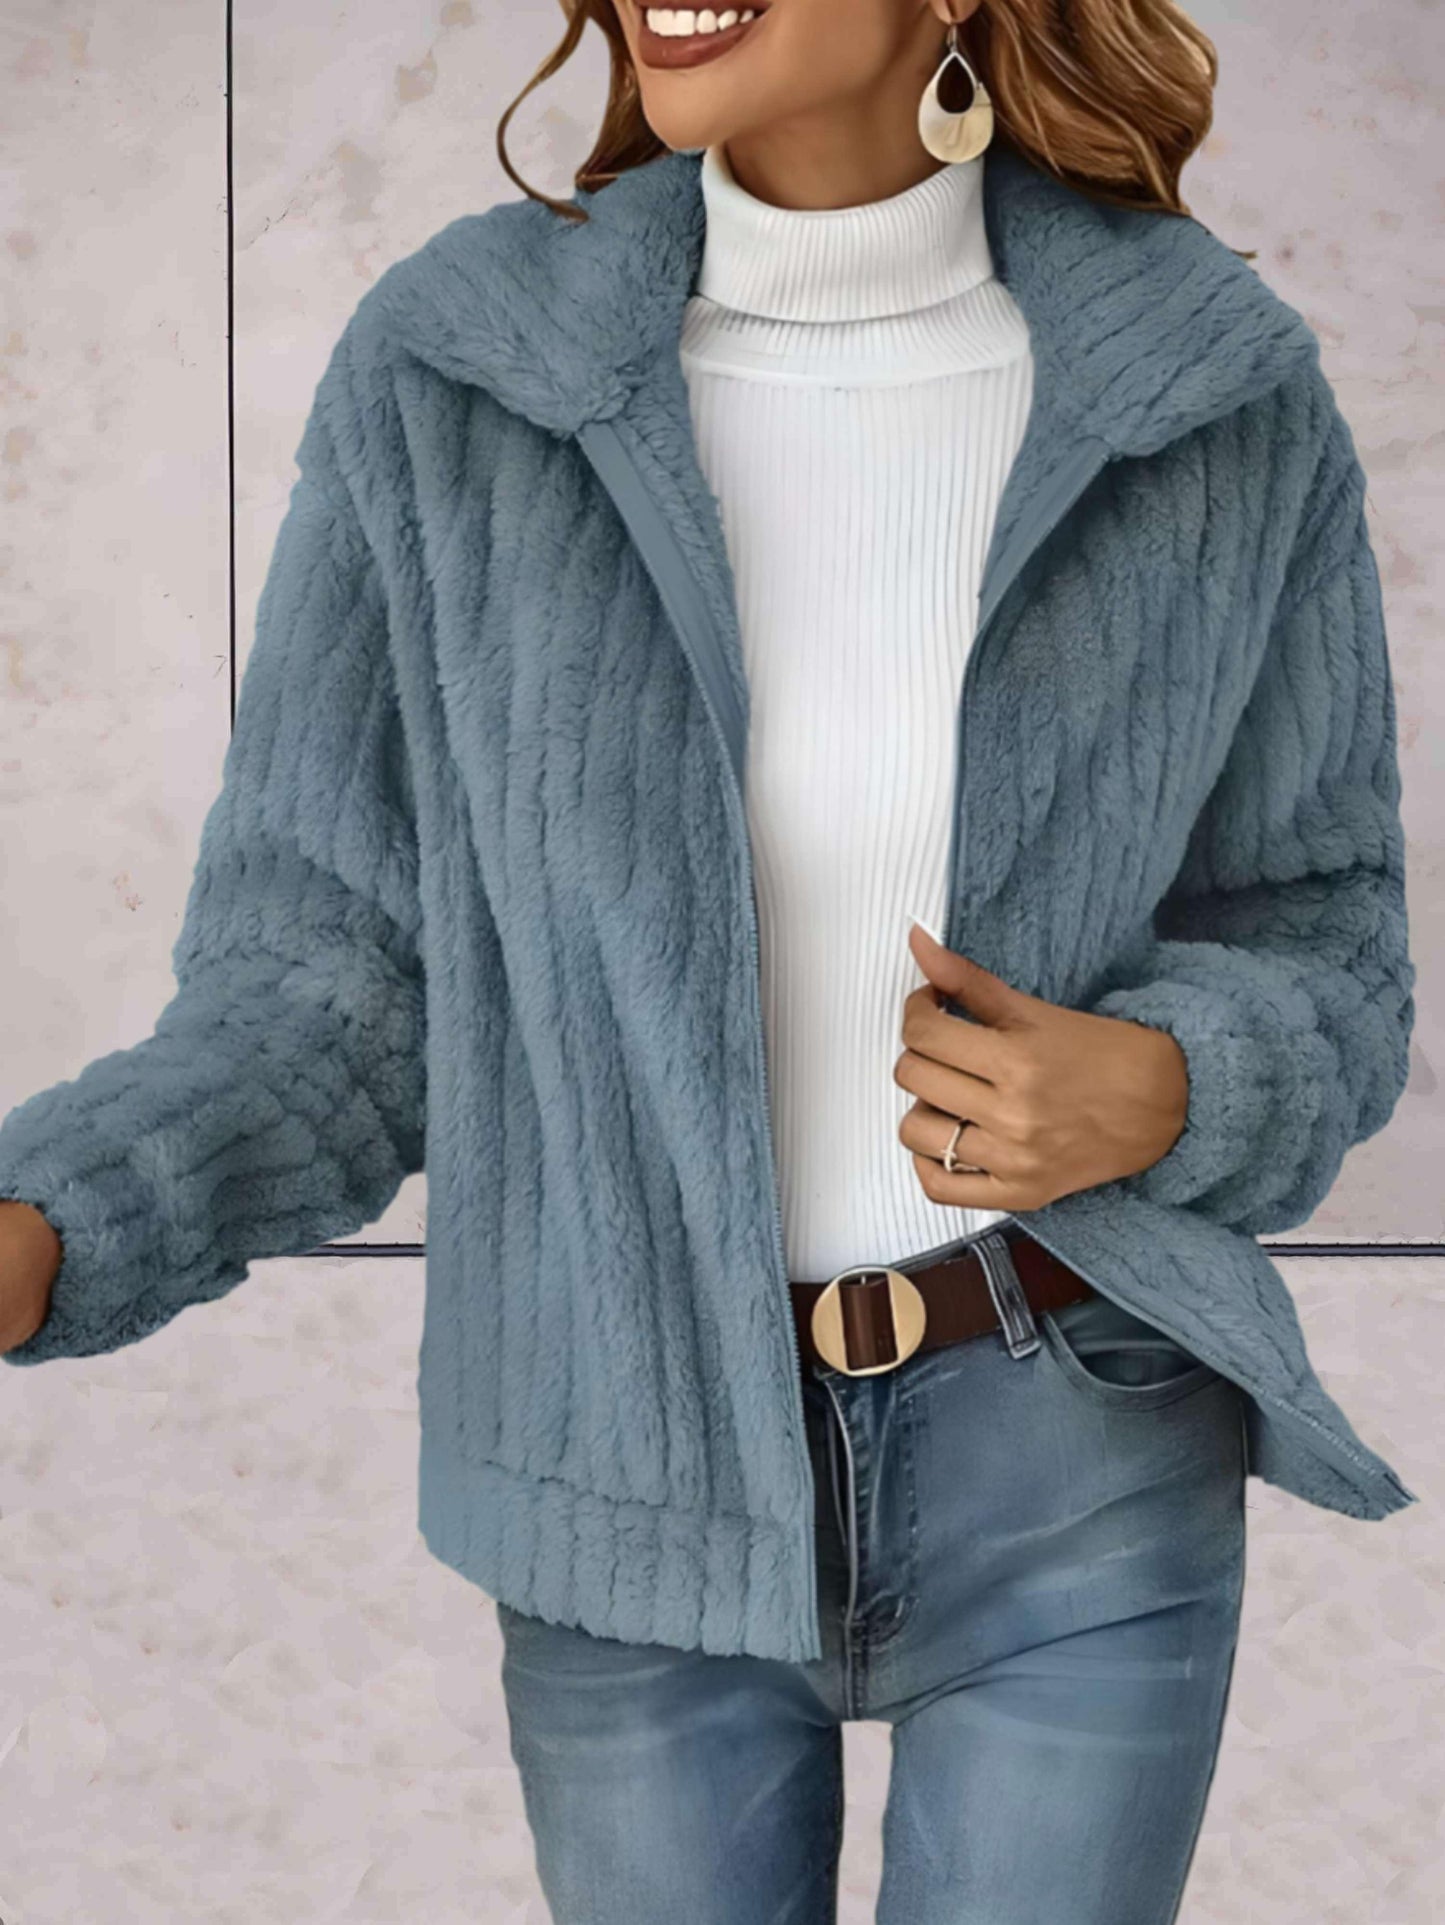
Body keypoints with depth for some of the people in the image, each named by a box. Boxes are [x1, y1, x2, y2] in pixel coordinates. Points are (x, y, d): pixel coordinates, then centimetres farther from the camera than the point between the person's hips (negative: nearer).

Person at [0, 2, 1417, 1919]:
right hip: (643, 1472, 1)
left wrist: (1155, 1097, -21)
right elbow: (340, 981, -7)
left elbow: (1324, 964, 1)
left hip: (1074, 1468, 0)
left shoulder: (1221, 399, -10)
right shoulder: (449, 375, -11)